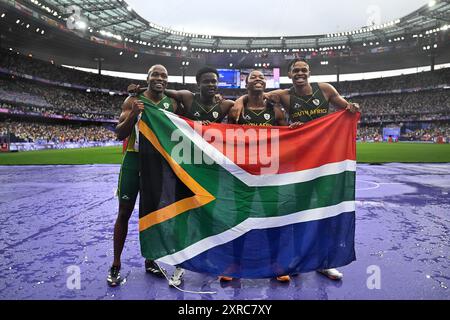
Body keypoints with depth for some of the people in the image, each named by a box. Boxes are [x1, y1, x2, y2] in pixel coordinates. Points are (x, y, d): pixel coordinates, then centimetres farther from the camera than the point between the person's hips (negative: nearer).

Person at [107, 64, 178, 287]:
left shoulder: (171, 104, 6)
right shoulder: (133, 100, -3)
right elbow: (120, 134, -8)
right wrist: (133, 114, -23)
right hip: (134, 160, -3)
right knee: (124, 213, 3)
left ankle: (150, 260, 26)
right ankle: (115, 265, 17)